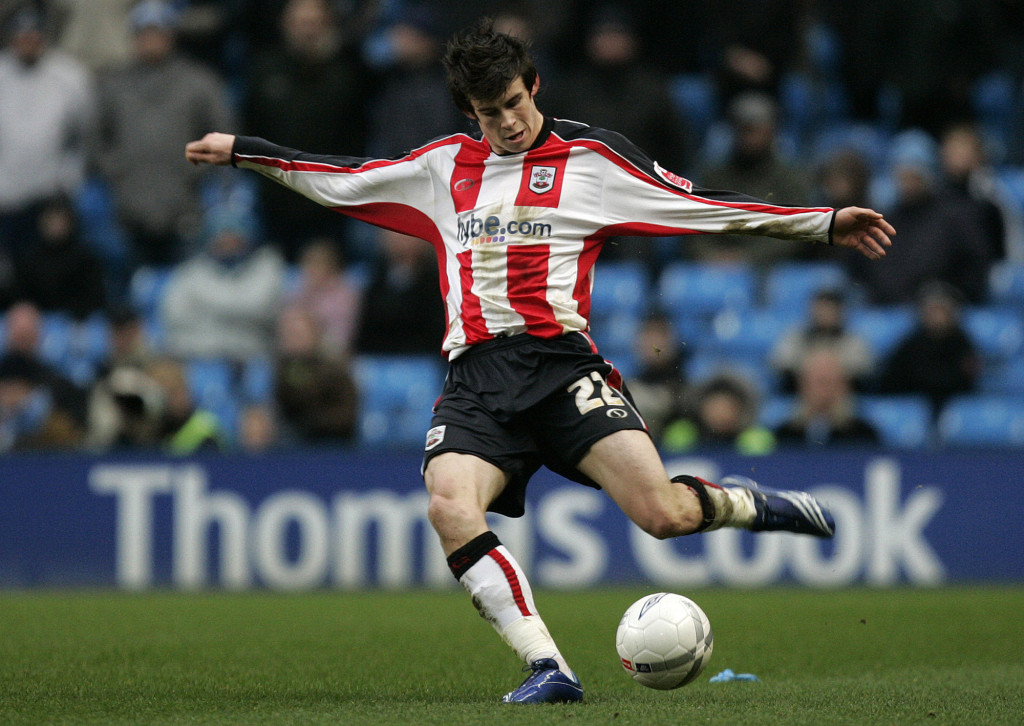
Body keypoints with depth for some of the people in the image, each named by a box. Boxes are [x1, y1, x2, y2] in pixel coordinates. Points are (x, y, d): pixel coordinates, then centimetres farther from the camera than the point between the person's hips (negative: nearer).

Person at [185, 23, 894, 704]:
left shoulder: (590, 155, 9)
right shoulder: (445, 166, 20)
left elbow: (701, 205, 8)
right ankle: (548, 669, -25)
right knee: (450, 508, -28)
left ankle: (752, 504, 15)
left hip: (561, 365, -3)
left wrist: (824, 224, 4)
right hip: (477, 379, 3)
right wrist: (242, 151, 31)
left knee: (665, 514, -20)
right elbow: (340, 180, 31)